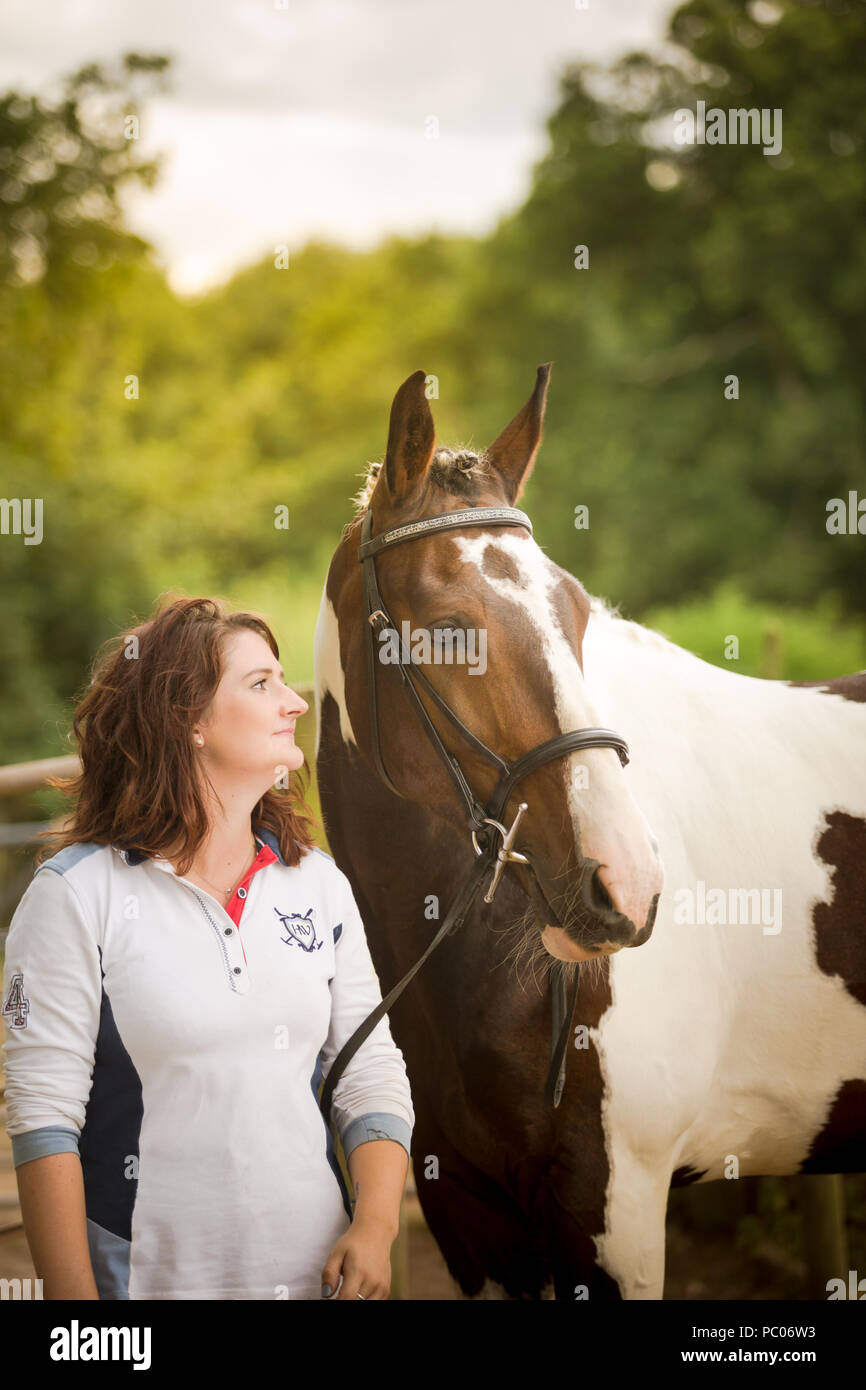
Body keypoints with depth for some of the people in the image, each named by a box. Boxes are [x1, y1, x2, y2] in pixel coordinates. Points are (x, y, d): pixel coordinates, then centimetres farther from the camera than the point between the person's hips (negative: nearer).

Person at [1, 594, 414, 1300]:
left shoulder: (320, 882, 6)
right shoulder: (76, 894, -8)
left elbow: (371, 1072, 6)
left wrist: (375, 1228, -9)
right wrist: (72, 1296, -15)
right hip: (149, 1276, -4)